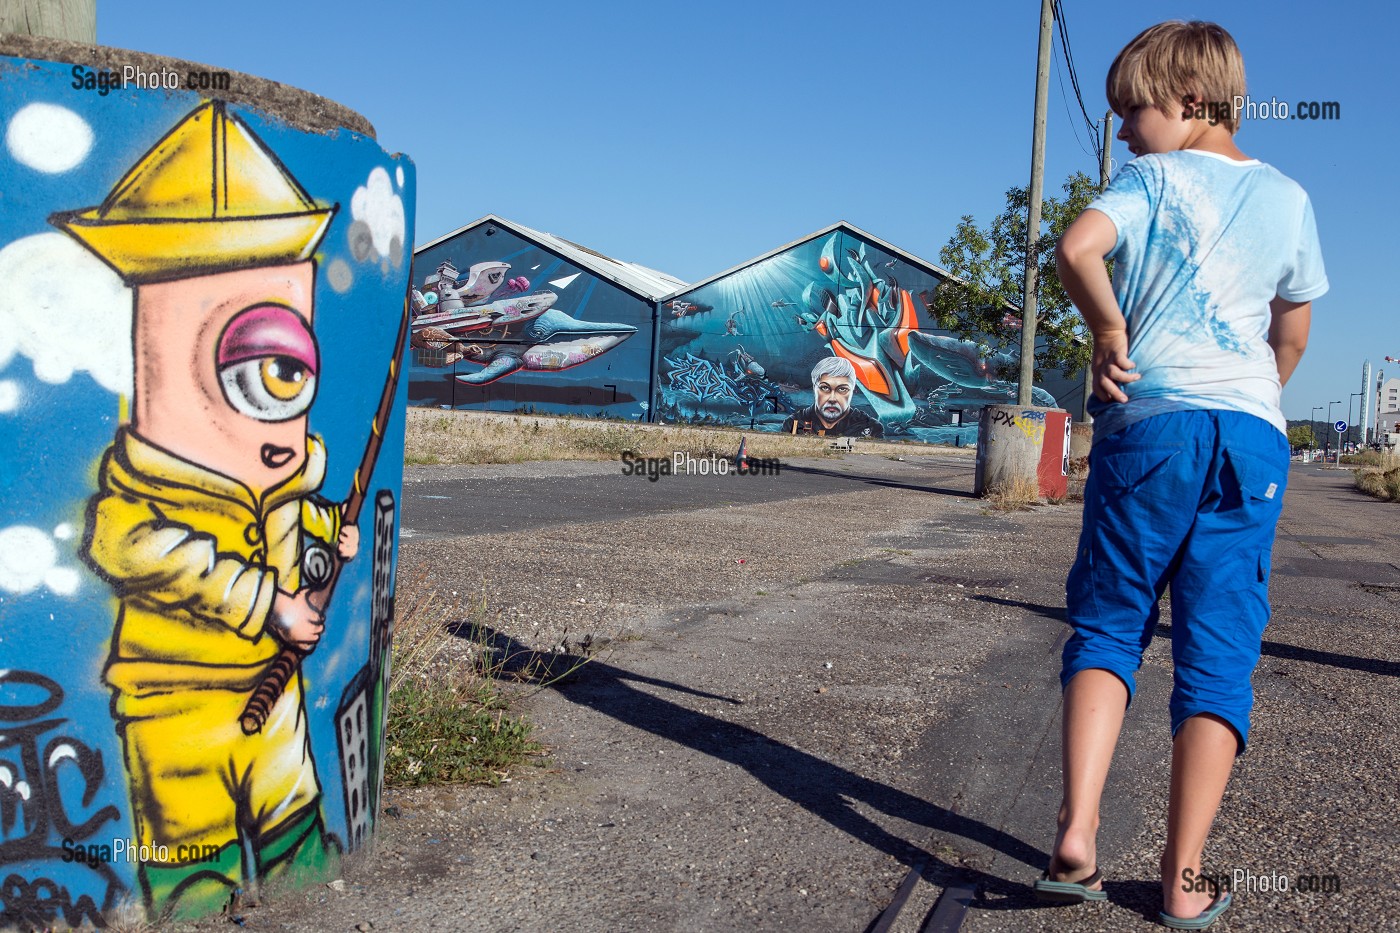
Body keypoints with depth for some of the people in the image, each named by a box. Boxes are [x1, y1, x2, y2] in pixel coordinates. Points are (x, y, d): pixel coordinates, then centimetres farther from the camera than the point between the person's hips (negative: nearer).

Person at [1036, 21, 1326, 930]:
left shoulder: (1155, 178, 3)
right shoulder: (1288, 195, 16)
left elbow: (1077, 248, -18)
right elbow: (1295, 329, 22)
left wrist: (1110, 332, -4)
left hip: (1152, 421, -3)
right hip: (1254, 431, 3)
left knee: (1107, 628, 7)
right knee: (1220, 657, 3)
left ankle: (1077, 835, -7)